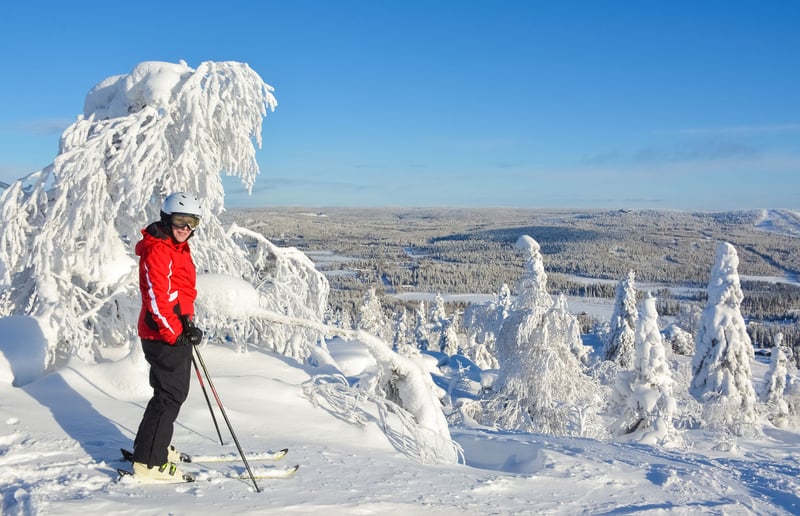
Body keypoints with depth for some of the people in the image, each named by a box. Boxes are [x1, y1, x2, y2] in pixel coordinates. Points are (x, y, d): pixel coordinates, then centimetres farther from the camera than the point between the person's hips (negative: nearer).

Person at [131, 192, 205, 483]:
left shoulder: (178, 247, 15)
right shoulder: (157, 251, -18)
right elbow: (157, 299, -24)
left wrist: (187, 323, 20)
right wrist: (176, 333, -21)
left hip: (175, 332, 10)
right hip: (164, 336, -10)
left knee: (174, 392, 20)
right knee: (170, 396, -5)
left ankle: (154, 447, 34)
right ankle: (149, 464, 2)